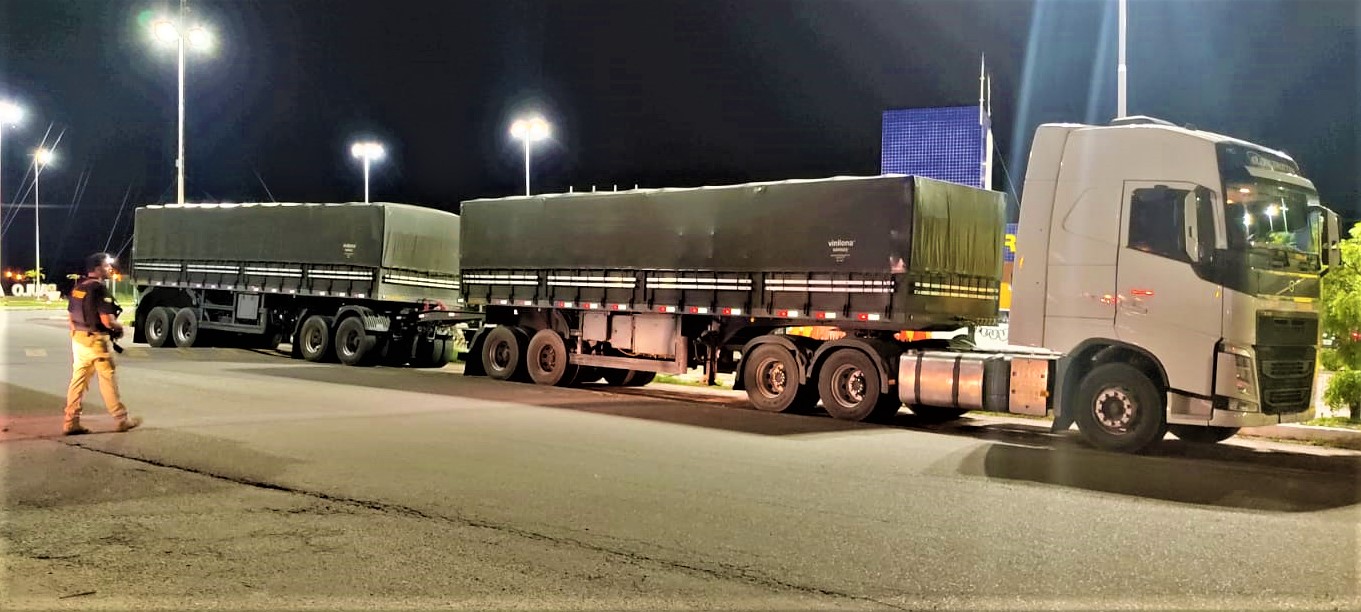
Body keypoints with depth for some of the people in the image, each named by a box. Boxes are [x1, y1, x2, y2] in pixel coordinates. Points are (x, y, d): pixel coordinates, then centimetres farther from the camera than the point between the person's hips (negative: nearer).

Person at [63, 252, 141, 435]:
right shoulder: (100, 289, -17)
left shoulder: (77, 288, 9)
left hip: (78, 338, 8)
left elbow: (71, 316, 17)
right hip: (96, 341, -8)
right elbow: (107, 321, -23)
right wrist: (119, 326, -3)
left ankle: (71, 423, 10)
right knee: (108, 379, 2)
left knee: (78, 379, 10)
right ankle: (122, 419, 11)